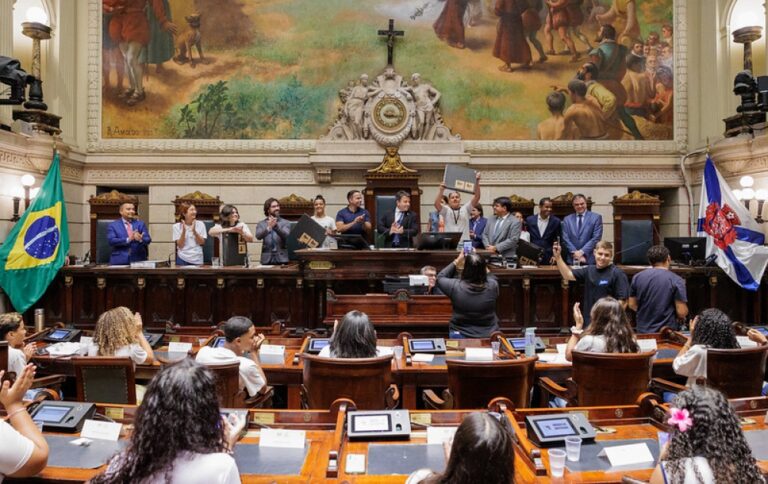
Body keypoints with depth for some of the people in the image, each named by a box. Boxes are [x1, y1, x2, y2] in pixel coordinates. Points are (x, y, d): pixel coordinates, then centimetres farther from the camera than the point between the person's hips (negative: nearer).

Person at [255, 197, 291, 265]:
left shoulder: (285, 223, 7)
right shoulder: (261, 224, 11)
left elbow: (286, 236, -11)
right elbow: (258, 236, -8)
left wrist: (276, 226, -26)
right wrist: (268, 227, -27)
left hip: (282, 259, -1)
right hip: (267, 259, 1)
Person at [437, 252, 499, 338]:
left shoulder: (456, 287, -21)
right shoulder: (493, 286, -17)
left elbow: (440, 278, 1)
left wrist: (457, 262, 2)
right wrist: (480, 264, 7)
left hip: (461, 336, -2)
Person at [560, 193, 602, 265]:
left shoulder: (596, 217, 4)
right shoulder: (567, 219, 11)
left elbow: (596, 238, -4)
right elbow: (565, 239, 4)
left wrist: (582, 252, -12)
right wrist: (575, 253, -9)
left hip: (589, 260, -1)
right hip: (572, 260, 2)